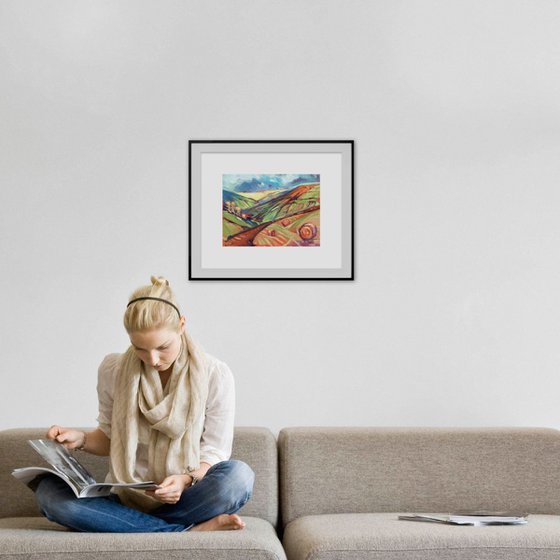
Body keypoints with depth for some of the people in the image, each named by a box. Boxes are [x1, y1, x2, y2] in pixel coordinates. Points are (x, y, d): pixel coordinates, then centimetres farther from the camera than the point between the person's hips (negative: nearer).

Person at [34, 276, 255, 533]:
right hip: (126, 499, 3)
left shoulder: (215, 375, -5)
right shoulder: (113, 370, 1)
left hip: (184, 499, -3)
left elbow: (215, 451, -3)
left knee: (239, 475, -33)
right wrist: (82, 439, -7)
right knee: (48, 490, -27)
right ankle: (192, 530, -29)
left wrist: (186, 480, -23)